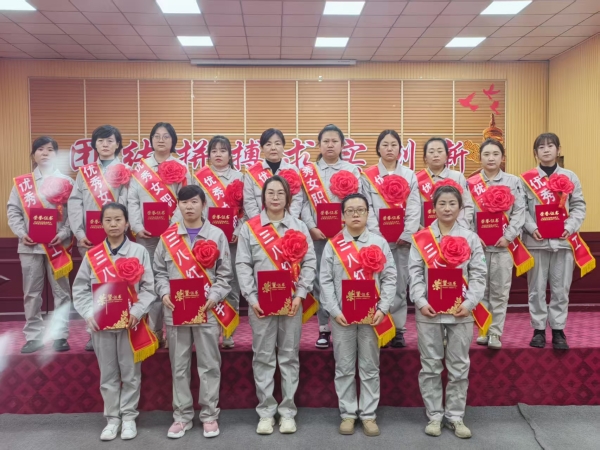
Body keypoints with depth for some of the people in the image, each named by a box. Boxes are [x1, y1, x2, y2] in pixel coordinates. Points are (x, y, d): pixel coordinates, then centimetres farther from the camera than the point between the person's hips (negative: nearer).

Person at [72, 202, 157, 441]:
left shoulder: (139, 252, -1)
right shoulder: (92, 255, 3)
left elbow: (148, 287, -3)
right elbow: (80, 289, 4)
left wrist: (137, 312, -15)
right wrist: (89, 314, -8)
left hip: (131, 323, -1)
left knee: (130, 373, 8)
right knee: (108, 374, 11)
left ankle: (128, 416, 22)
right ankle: (112, 418, 24)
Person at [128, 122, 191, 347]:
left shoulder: (181, 168, 8)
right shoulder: (141, 168, 12)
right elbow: (132, 200, 6)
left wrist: (175, 225, -15)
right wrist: (137, 226, -7)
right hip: (147, 235, 2)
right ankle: (155, 330, 12)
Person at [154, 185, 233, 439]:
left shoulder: (216, 235, 2)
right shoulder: (168, 236, 6)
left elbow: (225, 274, 1)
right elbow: (159, 271, 8)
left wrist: (214, 297, -13)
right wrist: (164, 294, -9)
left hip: (207, 311, -1)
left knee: (209, 365, 6)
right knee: (179, 366, 10)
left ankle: (209, 415, 20)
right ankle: (182, 416, 23)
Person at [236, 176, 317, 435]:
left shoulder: (299, 227, 7)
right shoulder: (249, 228, 3)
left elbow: (309, 263, 2)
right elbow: (243, 265, -1)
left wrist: (300, 295, -8)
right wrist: (251, 298, -10)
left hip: (291, 301, 1)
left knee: (290, 356, 7)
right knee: (263, 357, 5)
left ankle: (288, 411, 18)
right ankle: (266, 411, 17)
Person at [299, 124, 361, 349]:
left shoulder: (352, 170, 11)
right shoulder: (308, 170, 10)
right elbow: (304, 202, 2)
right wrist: (311, 227, -12)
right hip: (318, 233, 0)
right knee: (320, 280, 1)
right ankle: (324, 328, 10)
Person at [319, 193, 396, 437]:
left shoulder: (380, 243, 4)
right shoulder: (333, 244, 2)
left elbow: (389, 278, 1)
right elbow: (326, 281, -1)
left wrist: (382, 308, -9)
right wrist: (335, 311, -9)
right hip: (341, 315, 0)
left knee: (370, 367, 8)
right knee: (344, 368, 8)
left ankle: (368, 414, 20)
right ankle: (348, 413, 21)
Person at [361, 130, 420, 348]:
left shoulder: (409, 176, 12)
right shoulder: (368, 176, 7)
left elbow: (414, 209, 3)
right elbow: (367, 209, -2)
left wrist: (406, 235, -10)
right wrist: (377, 235, -14)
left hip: (402, 240, 1)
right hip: (377, 239, -1)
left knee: (400, 285, 3)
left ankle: (398, 330, 10)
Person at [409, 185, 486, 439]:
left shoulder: (471, 239, 3)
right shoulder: (421, 238, 1)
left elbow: (478, 275, 0)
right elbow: (415, 273, -2)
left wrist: (470, 302, -12)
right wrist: (420, 301, -14)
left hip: (460, 311, 1)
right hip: (429, 312, -1)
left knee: (459, 367, 10)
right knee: (430, 366, 9)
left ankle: (455, 416, 24)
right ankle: (434, 416, 22)